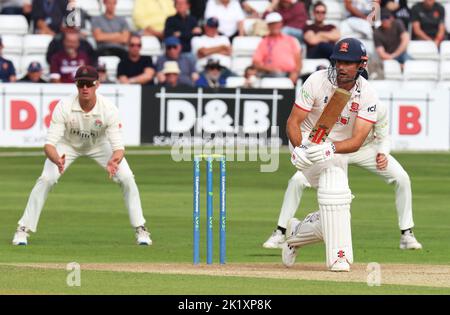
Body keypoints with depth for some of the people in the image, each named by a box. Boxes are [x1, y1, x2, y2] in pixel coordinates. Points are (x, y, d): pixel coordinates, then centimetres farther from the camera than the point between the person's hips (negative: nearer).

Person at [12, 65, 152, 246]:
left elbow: (118, 146, -34)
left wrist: (114, 160, -59)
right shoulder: (64, 107, -33)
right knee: (46, 179, -21)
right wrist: (57, 160, -58)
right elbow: (49, 144, -36)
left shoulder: (109, 109, -32)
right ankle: (23, 230, -8)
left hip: (99, 145, 1)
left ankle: (140, 229, 0)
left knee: (127, 178, -16)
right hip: (68, 145, -1)